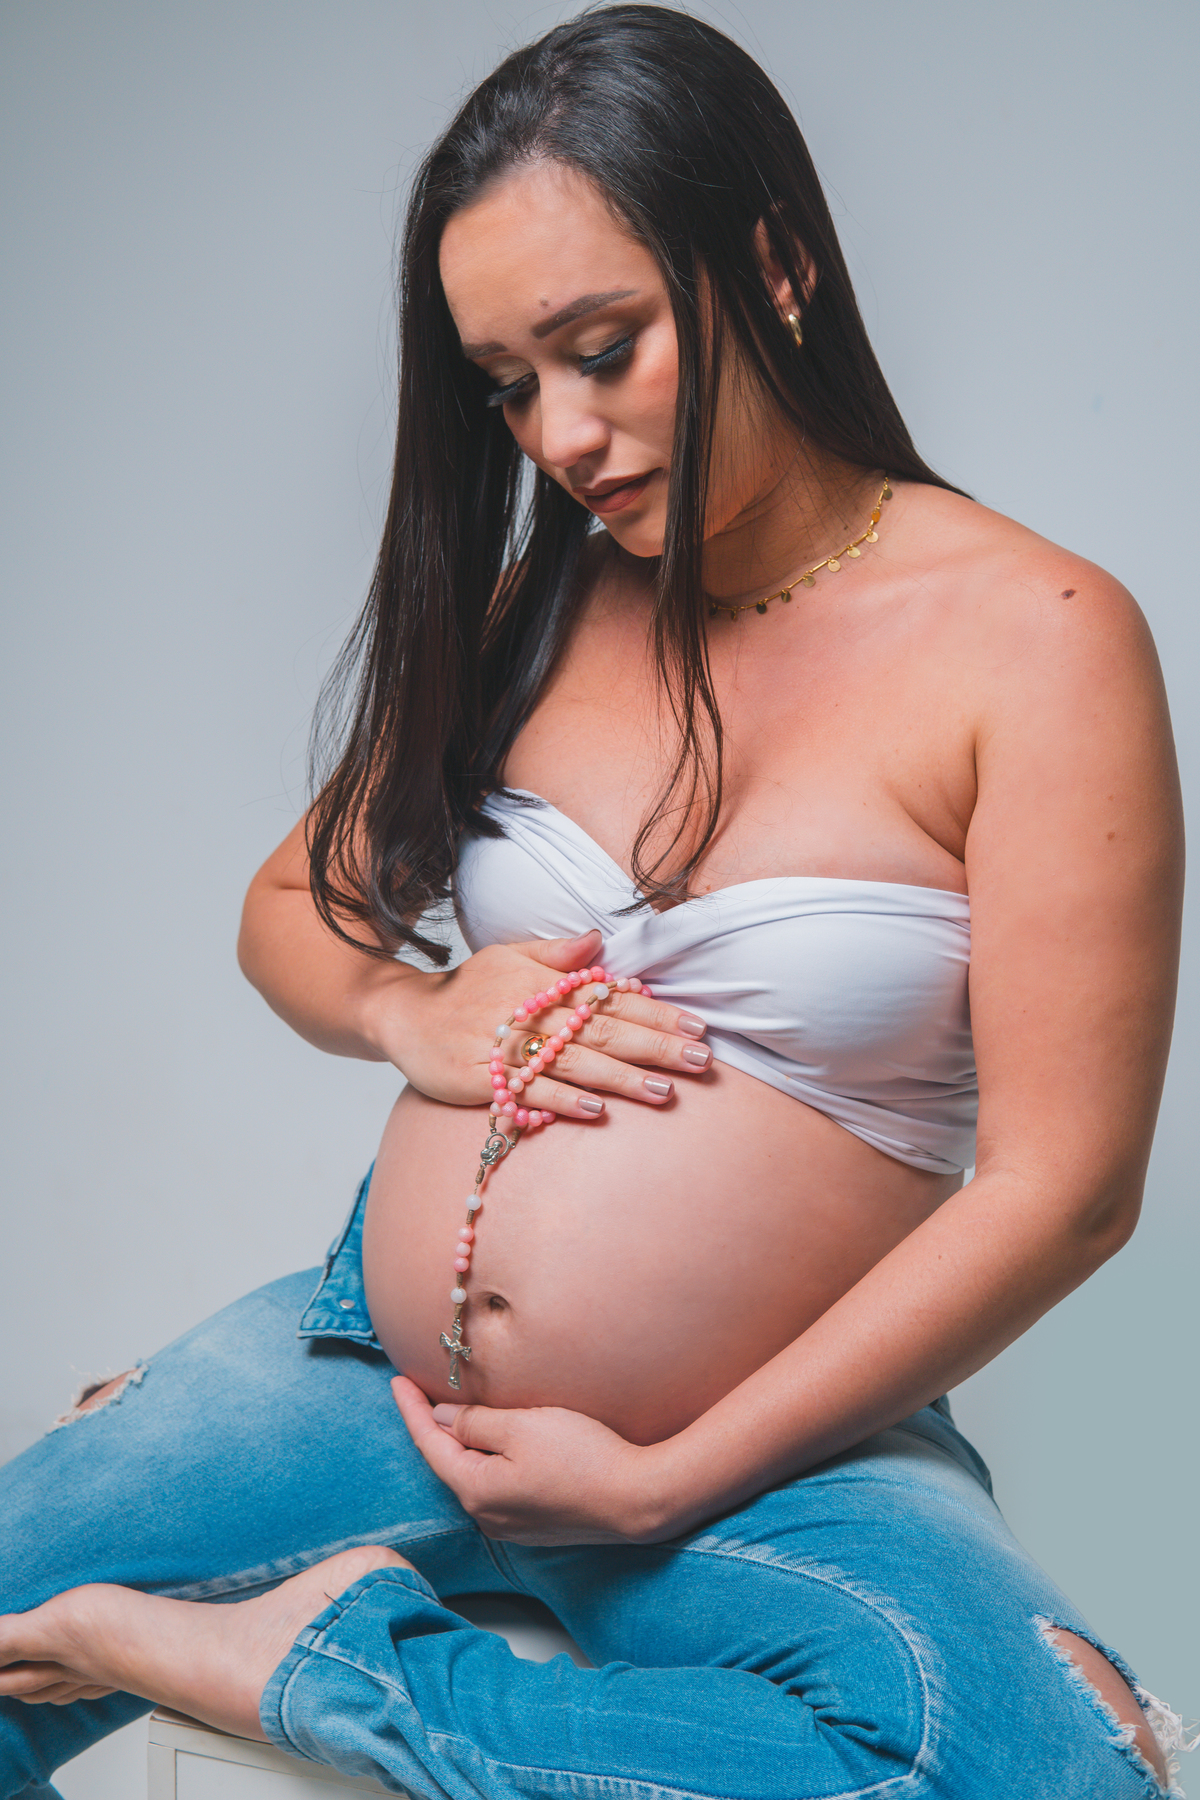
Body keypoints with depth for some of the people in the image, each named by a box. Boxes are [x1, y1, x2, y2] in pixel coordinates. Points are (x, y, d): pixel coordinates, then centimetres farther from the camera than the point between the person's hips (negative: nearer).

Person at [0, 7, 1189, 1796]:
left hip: (769, 1457, -3)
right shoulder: (537, 607, 8)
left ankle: (319, 1654, -19)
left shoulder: (1036, 639, -9)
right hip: (377, 1359, 4)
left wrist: (660, 1482, -12)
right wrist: (411, 1016, -6)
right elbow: (295, 903, 19)